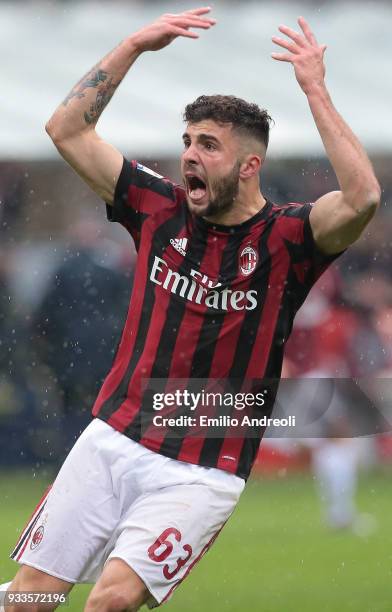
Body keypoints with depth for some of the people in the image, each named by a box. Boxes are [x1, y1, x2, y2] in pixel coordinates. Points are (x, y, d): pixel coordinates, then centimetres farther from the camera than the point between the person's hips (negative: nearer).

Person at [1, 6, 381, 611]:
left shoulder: (286, 238, -6)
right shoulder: (161, 209, 6)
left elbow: (363, 198, -26)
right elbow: (67, 130, 8)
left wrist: (315, 89, -23)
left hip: (203, 473, -4)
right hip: (109, 442, 4)